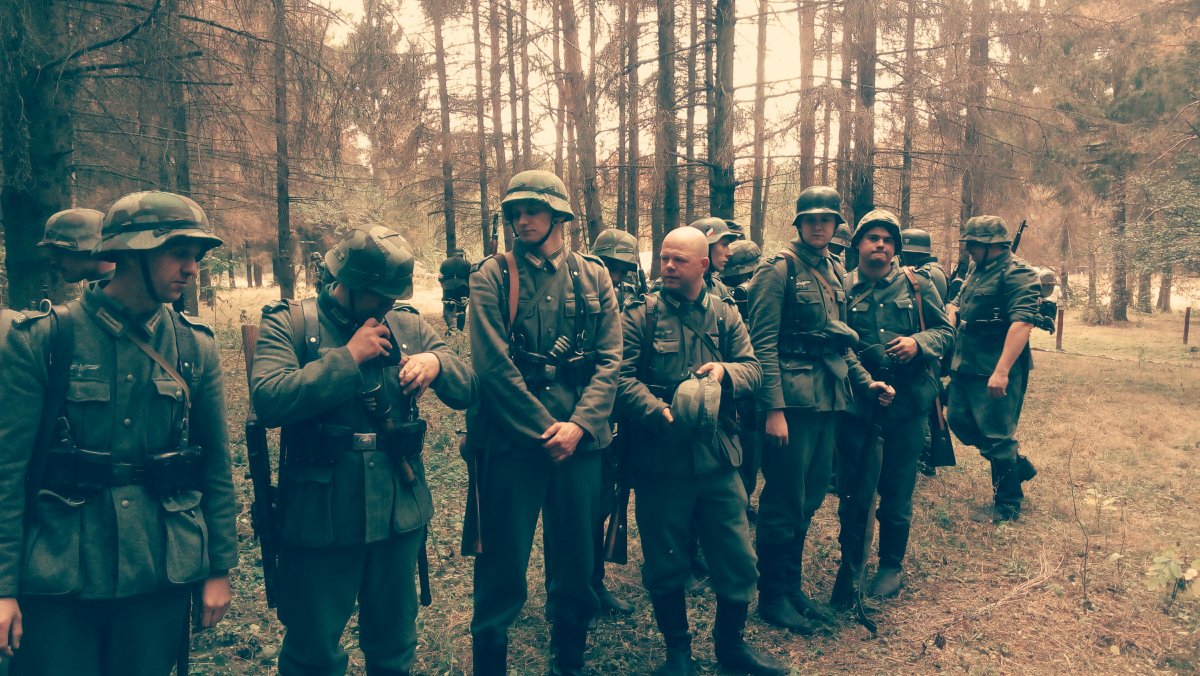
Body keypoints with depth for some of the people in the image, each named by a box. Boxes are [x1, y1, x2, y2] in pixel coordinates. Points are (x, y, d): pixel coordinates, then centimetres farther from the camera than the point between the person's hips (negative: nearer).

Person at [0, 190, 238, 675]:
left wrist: (220, 568, 5)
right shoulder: (41, 338, -7)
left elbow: (216, 465, 5)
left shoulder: (195, 347, 1)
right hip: (59, 582, -2)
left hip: (161, 575, 3)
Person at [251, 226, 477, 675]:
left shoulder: (409, 325, 5)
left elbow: (467, 391, 3)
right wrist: (349, 356, -20)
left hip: (399, 513, 4)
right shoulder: (289, 324, -6)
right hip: (320, 516, -3)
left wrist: (437, 361, -18)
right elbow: (269, 401, -22)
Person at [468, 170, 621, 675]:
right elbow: (494, 366, -10)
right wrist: (545, 428, -13)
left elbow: (610, 360, 0)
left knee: (577, 562, 13)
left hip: (581, 442, 3)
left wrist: (579, 425, -13)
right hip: (512, 441, -3)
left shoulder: (593, 277, 7)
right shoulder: (493, 277, -1)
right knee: (502, 565, 4)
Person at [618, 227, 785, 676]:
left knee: (737, 559, 10)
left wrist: (725, 371, -18)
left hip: (718, 458, 3)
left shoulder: (726, 315, 9)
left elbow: (752, 368, 4)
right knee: (665, 562, 9)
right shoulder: (640, 316, -2)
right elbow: (620, 376, -11)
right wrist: (659, 413, -24)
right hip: (660, 459, -2)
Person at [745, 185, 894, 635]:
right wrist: (774, 409, -19)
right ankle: (773, 595, 15)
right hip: (792, 401, -8)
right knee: (785, 501, 0)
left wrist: (866, 382, 10)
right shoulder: (779, 270, -8)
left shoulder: (835, 272, 15)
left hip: (828, 400, 8)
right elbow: (764, 344, -14)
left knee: (810, 499, 15)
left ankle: (793, 585, 29)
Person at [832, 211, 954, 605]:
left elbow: (945, 330, 8)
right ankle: (849, 566, 22)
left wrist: (918, 343, -11)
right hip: (855, 398, 0)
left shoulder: (917, 285, 4)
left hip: (907, 398, 0)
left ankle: (891, 565, 28)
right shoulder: (842, 288, 3)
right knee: (852, 488, 7)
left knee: (897, 488, 9)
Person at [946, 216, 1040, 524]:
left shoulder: (1017, 275, -16)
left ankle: (1007, 505, 16)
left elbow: (1022, 323, -27)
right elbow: (960, 309, 25)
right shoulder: (977, 271, 13)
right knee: (959, 421, 17)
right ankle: (1018, 464, 33)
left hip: (995, 372, -9)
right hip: (966, 367, 10)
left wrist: (1001, 371, -33)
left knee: (998, 435, 0)